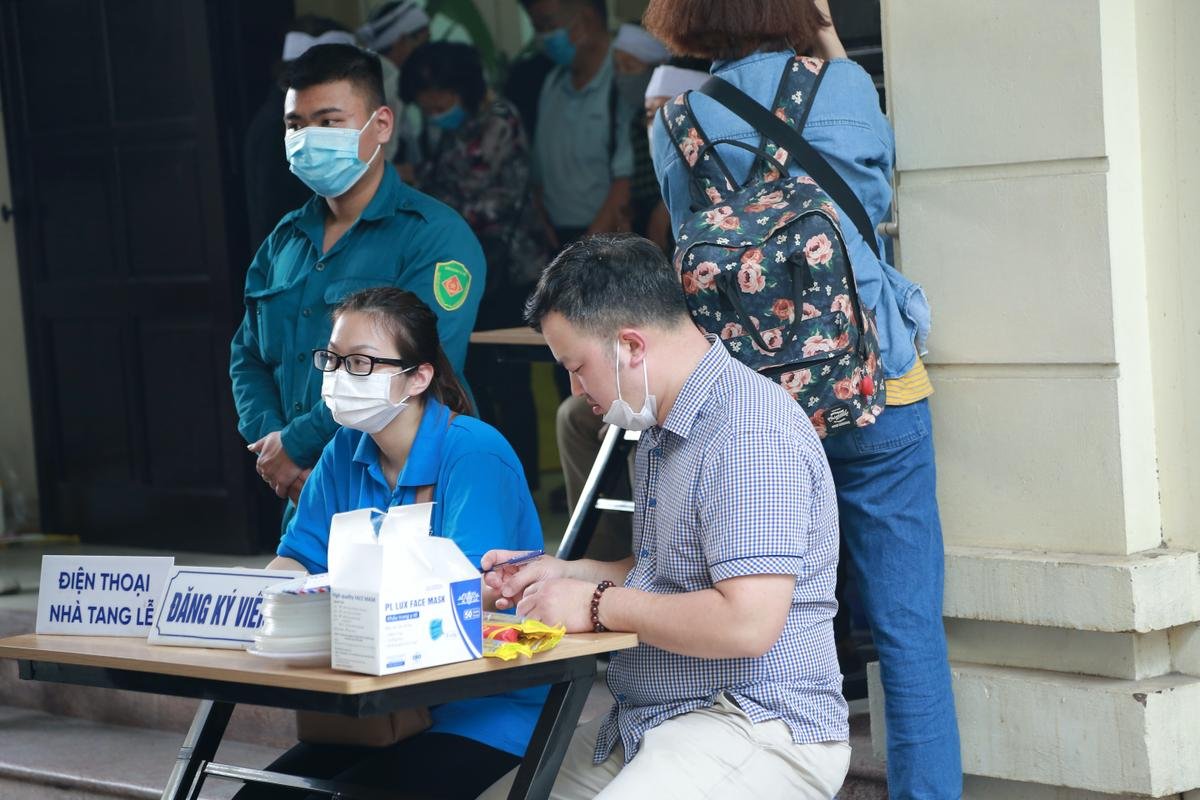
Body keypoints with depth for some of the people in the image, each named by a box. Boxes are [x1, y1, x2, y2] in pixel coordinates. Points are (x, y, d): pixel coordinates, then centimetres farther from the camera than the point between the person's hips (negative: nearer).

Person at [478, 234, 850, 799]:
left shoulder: (749, 435, -18)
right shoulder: (663, 429, 18)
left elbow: (747, 622, -26)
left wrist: (598, 604, -15)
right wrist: (563, 574, 14)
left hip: (760, 728, -10)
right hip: (653, 725, 11)